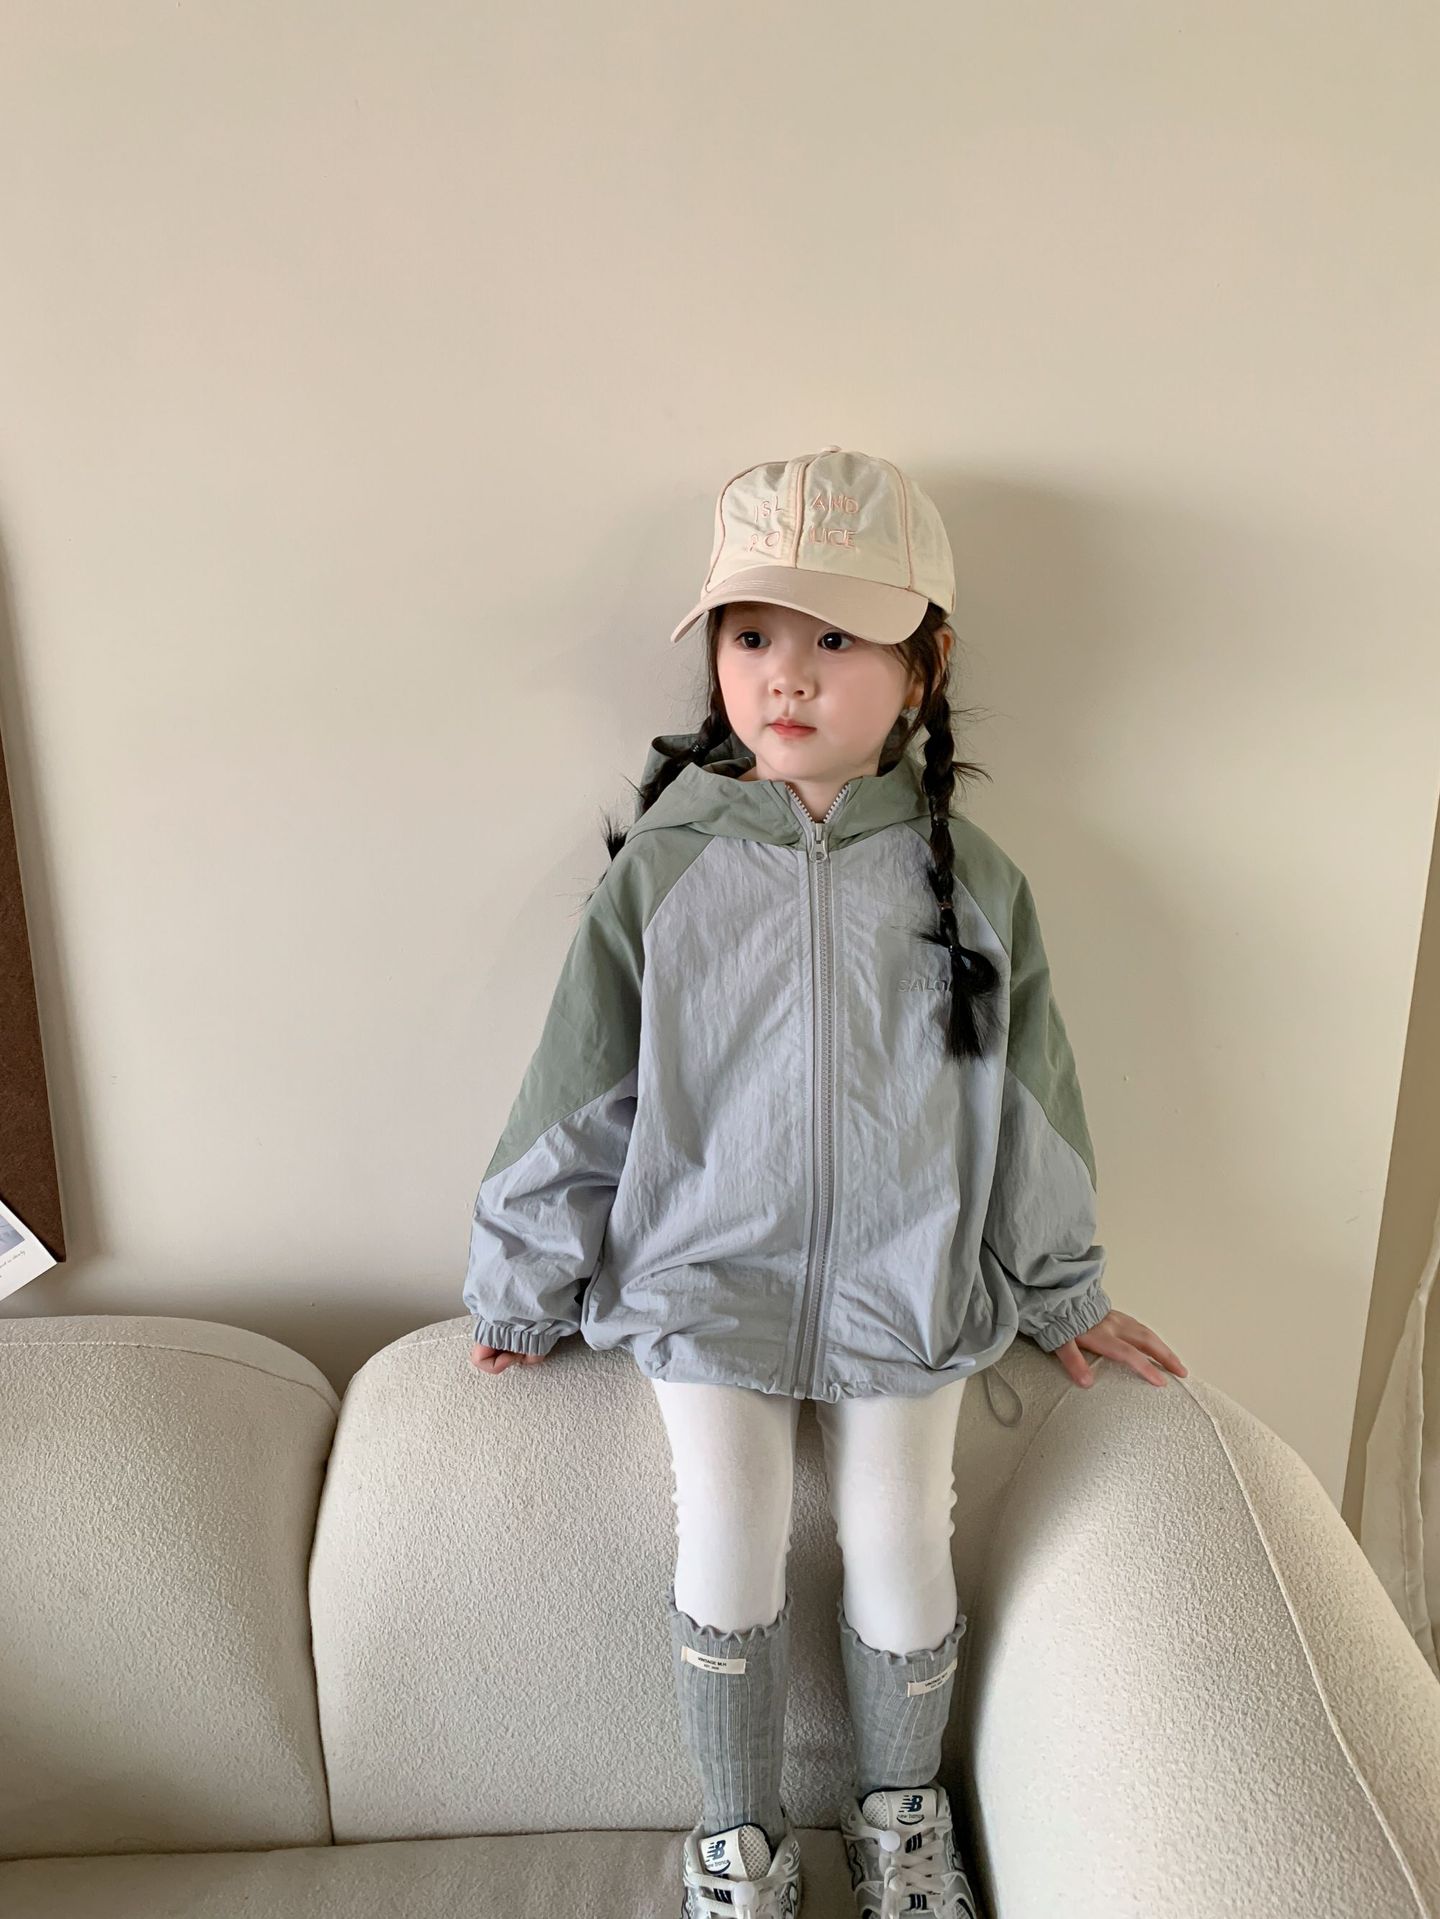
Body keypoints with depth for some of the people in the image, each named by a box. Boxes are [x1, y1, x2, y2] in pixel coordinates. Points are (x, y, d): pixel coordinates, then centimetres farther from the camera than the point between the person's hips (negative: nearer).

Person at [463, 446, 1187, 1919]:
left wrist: (1060, 1292, 13)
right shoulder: (663, 870, -9)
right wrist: (521, 1291, 5)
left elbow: (1027, 1103, 4)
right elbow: (578, 1101, -2)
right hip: (705, 1277, 0)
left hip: (908, 1285, 1)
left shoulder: (971, 881, -7)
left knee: (901, 1545, 6)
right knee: (729, 1556, 2)